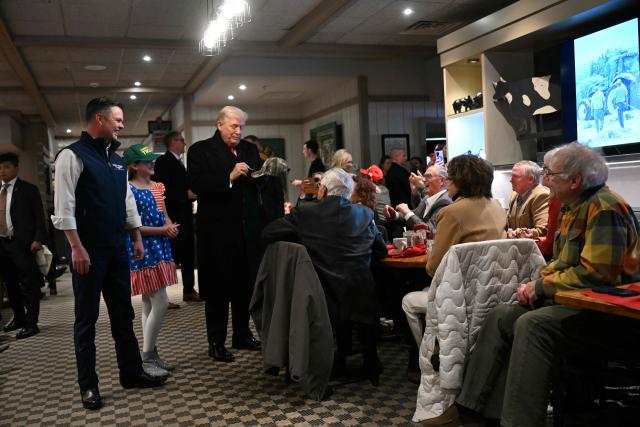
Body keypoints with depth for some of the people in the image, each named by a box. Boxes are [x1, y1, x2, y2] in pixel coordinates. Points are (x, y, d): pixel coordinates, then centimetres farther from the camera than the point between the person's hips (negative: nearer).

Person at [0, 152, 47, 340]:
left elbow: (39, 217, -6)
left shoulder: (28, 189, -2)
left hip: (21, 243, -6)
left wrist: (38, 239, -16)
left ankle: (31, 323, 2)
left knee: (29, 284, -3)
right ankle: (18, 317, 29)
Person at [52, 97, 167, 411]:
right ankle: (88, 385, 15)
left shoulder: (117, 160, 14)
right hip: (89, 250, -7)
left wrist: (137, 239, 16)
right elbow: (63, 206, -15)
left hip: (117, 247, 7)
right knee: (87, 318, 4)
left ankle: (131, 373, 25)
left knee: (123, 313, 13)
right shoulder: (73, 155, -9)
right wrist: (77, 248, -19)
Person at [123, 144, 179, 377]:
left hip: (159, 250, 8)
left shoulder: (157, 187, 12)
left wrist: (171, 227, -6)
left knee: (149, 304, 12)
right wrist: (162, 230, -18)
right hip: (142, 252, -8)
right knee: (161, 303, -10)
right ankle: (146, 358, 1)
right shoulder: (128, 190, -12)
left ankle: (151, 354, 20)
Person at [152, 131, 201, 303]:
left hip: (185, 214, 9)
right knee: (172, 255, -7)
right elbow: (163, 189, -17)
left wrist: (191, 194, 6)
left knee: (188, 253, 11)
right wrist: (186, 194, -18)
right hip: (172, 215, -9)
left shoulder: (179, 162, 20)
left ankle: (189, 290, 20)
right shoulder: (163, 161, -7)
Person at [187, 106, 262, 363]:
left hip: (247, 228, 5)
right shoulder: (200, 150, -3)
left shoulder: (250, 149, 14)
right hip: (217, 229, -5)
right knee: (218, 286, 2)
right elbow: (196, 184, -15)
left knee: (246, 284, 12)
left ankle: (242, 335, 27)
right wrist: (229, 177, -21)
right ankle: (216, 342, 13)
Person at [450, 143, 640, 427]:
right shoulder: (572, 208, 11)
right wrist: (536, 282, -1)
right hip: (571, 298, 10)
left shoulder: (604, 208, -19)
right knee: (500, 316, 0)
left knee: (532, 324, -30)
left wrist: (542, 287, -16)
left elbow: (595, 274, -26)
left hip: (605, 308, -10)